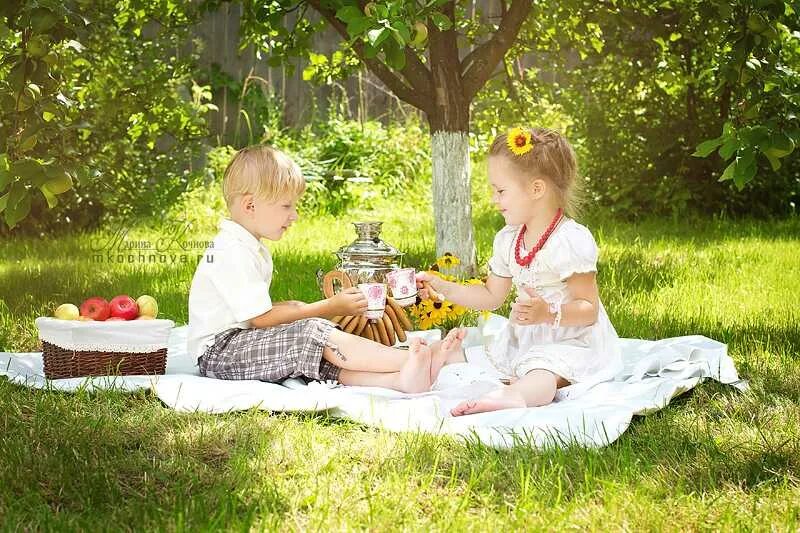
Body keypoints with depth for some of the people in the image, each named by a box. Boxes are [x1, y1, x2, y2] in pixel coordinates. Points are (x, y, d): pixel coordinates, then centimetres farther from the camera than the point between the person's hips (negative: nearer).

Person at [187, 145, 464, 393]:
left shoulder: (250, 247, 19)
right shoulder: (232, 253, -17)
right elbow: (262, 318, -19)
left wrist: (297, 309, 4)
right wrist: (330, 307, -13)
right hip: (218, 350, -9)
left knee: (326, 360, -16)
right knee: (313, 333, -27)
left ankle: (399, 379, -40)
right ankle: (409, 358, -36)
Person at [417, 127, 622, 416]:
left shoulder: (572, 241, -17)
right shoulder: (507, 240, 9)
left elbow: (588, 310, -17)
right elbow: (492, 296, 21)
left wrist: (549, 314, -35)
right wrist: (442, 288, 12)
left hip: (570, 340, -12)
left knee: (540, 376, -43)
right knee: (456, 356, 5)